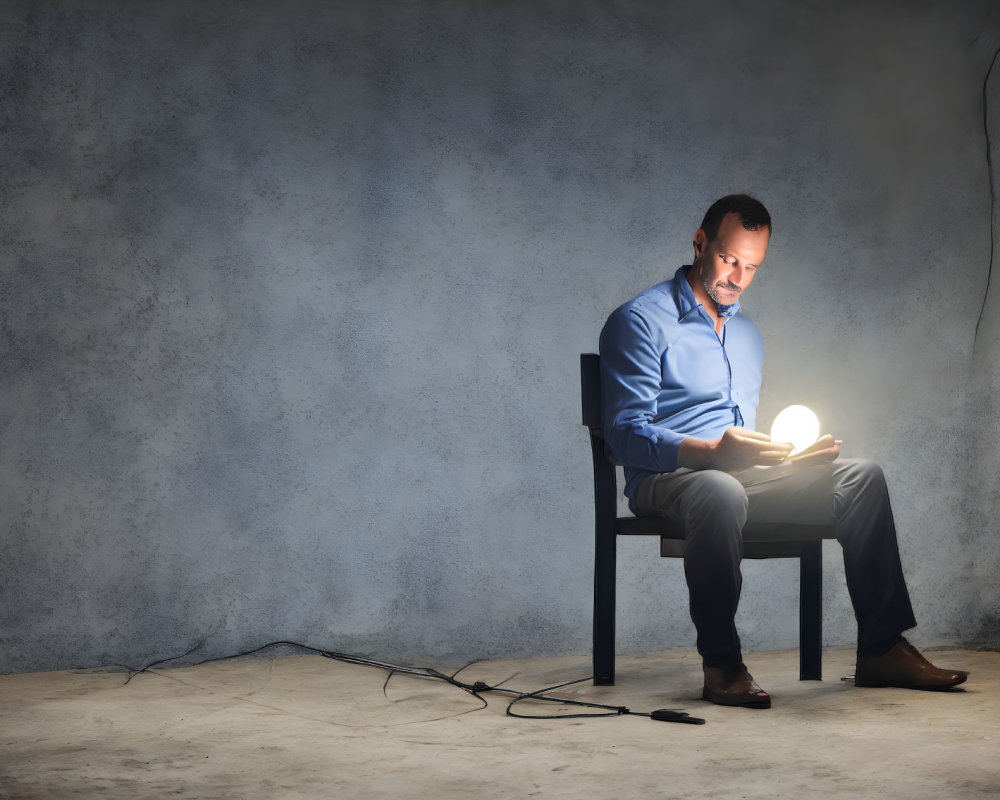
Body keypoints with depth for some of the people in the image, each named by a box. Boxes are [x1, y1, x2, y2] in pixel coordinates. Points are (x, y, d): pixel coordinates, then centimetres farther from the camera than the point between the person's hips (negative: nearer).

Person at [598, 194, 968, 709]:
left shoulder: (747, 333, 24)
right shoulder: (640, 322, -3)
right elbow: (626, 436, -13)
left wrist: (792, 453, 3)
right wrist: (715, 450, -28)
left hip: (741, 473, 7)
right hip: (666, 478, -7)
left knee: (860, 477, -12)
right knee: (721, 492, -42)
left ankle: (881, 648, -13)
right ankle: (720, 664, -30)